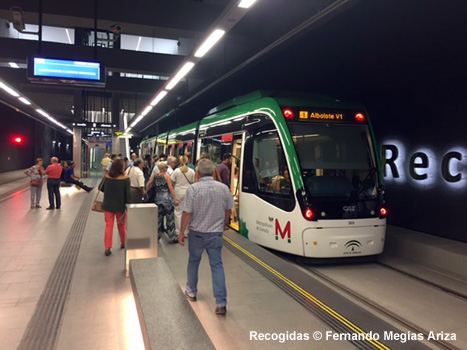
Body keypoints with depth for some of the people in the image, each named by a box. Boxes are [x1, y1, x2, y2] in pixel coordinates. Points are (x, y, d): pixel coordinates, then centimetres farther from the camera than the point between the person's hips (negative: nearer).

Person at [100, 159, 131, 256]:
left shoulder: (107, 177, -6)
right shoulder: (125, 178, -14)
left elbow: (100, 188, 7)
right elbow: (127, 193, -14)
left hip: (108, 205, 1)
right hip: (120, 206, -1)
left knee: (109, 225, 7)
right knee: (121, 224, 19)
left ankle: (107, 248, 4)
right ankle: (123, 242, 35)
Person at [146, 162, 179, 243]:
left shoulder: (155, 176, 5)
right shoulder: (167, 176, -8)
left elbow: (147, 185, 2)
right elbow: (171, 188, -14)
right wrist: (175, 199, -16)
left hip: (158, 198, 5)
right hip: (167, 198, -5)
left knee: (158, 218, 13)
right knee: (170, 218, 3)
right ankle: (172, 238, 7)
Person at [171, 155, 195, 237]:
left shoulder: (176, 171, -6)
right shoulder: (192, 171, -2)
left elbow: (172, 182, -3)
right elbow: (193, 182, 2)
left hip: (178, 193, -1)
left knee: (178, 212, 9)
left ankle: (178, 231, 14)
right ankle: (185, 231, 12)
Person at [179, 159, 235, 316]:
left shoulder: (193, 189, -15)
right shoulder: (224, 188, -4)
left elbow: (187, 213, -14)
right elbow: (228, 210, 5)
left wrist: (181, 232, -3)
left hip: (197, 233, -2)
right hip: (216, 234, 2)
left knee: (193, 261, 20)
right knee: (217, 265, 7)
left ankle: (191, 292, 37)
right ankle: (221, 303, 4)